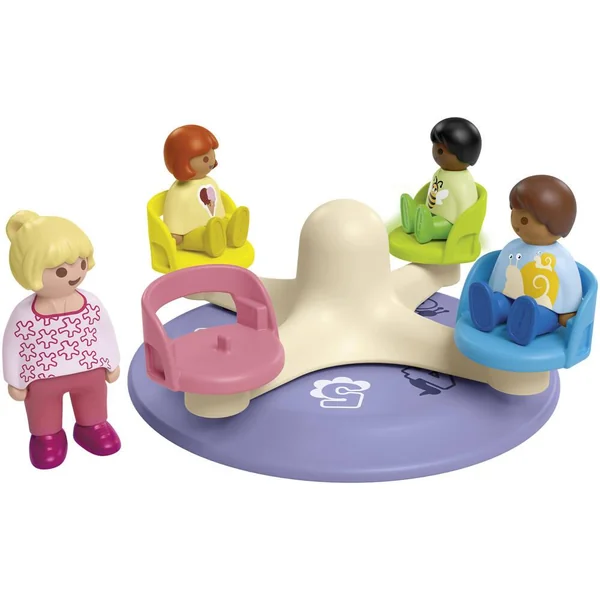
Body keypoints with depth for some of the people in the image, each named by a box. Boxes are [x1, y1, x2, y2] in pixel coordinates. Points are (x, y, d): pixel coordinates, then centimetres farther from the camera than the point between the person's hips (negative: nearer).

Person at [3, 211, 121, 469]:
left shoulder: (91, 304, -19)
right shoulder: (24, 315, -27)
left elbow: (106, 332, -2)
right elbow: (12, 348, -13)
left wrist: (112, 365, 8)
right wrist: (15, 383, -4)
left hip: (90, 372, 3)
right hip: (42, 379, -2)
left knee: (92, 413, 27)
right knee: (44, 415, 24)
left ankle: (91, 427, 53)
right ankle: (47, 436, 50)